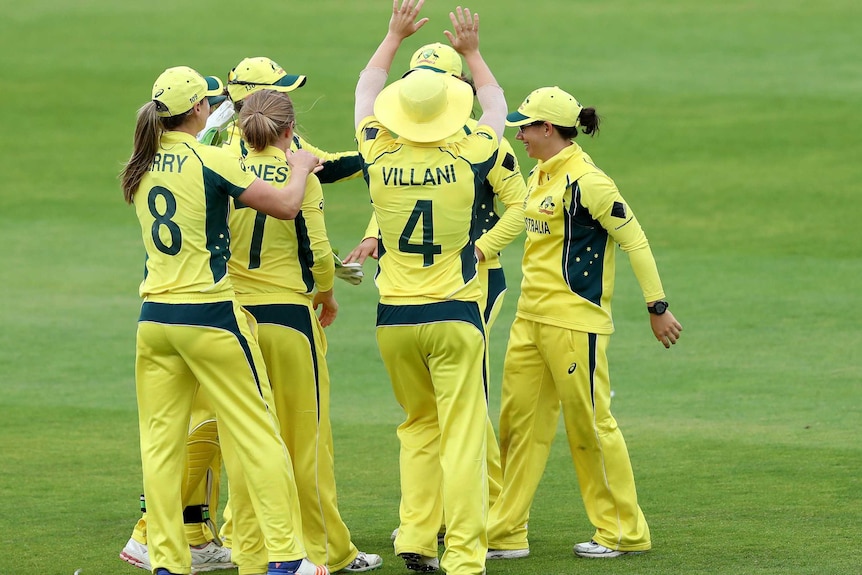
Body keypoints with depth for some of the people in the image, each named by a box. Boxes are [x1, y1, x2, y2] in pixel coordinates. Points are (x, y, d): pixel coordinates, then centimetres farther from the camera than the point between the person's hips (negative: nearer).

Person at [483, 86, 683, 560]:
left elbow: (634, 239, -15)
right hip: (531, 317, 9)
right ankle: (506, 534, 14)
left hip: (574, 319, -9)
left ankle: (623, 531, 12)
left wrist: (657, 308, -14)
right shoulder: (542, 176, 10)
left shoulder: (586, 181, -16)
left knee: (590, 423, -1)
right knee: (518, 422, 9)